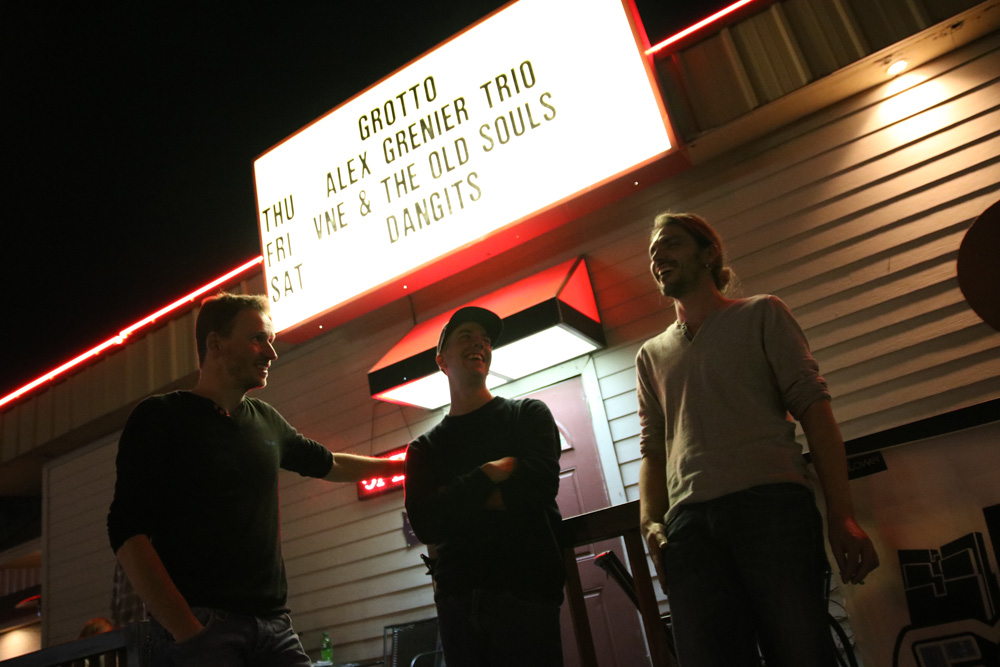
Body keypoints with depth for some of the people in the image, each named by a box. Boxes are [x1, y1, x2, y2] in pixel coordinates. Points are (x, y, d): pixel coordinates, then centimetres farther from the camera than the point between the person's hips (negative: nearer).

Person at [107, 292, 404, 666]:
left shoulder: (266, 421, 12)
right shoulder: (161, 417, -2)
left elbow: (327, 463, 29)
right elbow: (128, 532, -10)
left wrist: (401, 466, 36)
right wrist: (187, 631, -17)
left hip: (273, 623, 5)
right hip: (199, 623, -4)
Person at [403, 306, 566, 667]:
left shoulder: (528, 414, 7)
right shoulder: (423, 448, 12)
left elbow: (539, 486, -11)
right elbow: (425, 525, -4)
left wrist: (456, 501, -4)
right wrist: (488, 474, -12)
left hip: (525, 593, -2)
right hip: (456, 599, 2)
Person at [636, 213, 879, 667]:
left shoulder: (762, 314, 15)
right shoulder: (650, 355, 24)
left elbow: (812, 407, 5)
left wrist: (841, 516, -6)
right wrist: (652, 524, -1)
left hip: (773, 504, -2)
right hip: (688, 522, 3)